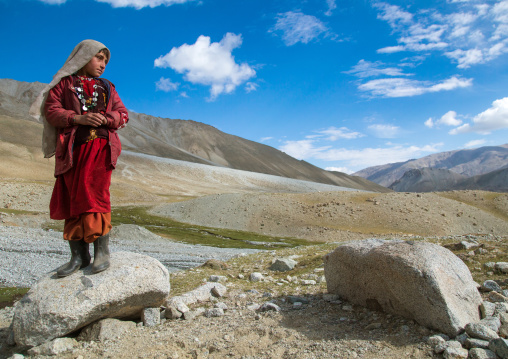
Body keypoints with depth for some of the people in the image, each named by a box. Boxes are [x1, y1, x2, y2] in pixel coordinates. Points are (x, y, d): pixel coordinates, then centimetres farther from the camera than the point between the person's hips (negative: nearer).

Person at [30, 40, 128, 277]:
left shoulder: (107, 87, 21)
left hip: (101, 146, 0)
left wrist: (105, 118, -9)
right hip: (72, 149, 0)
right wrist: (78, 118, -15)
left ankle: (101, 251, -10)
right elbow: (51, 110, 2)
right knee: (72, 200, -2)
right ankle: (78, 255, 3)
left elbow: (123, 114, 12)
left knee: (96, 195, -12)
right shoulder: (64, 84, 14)